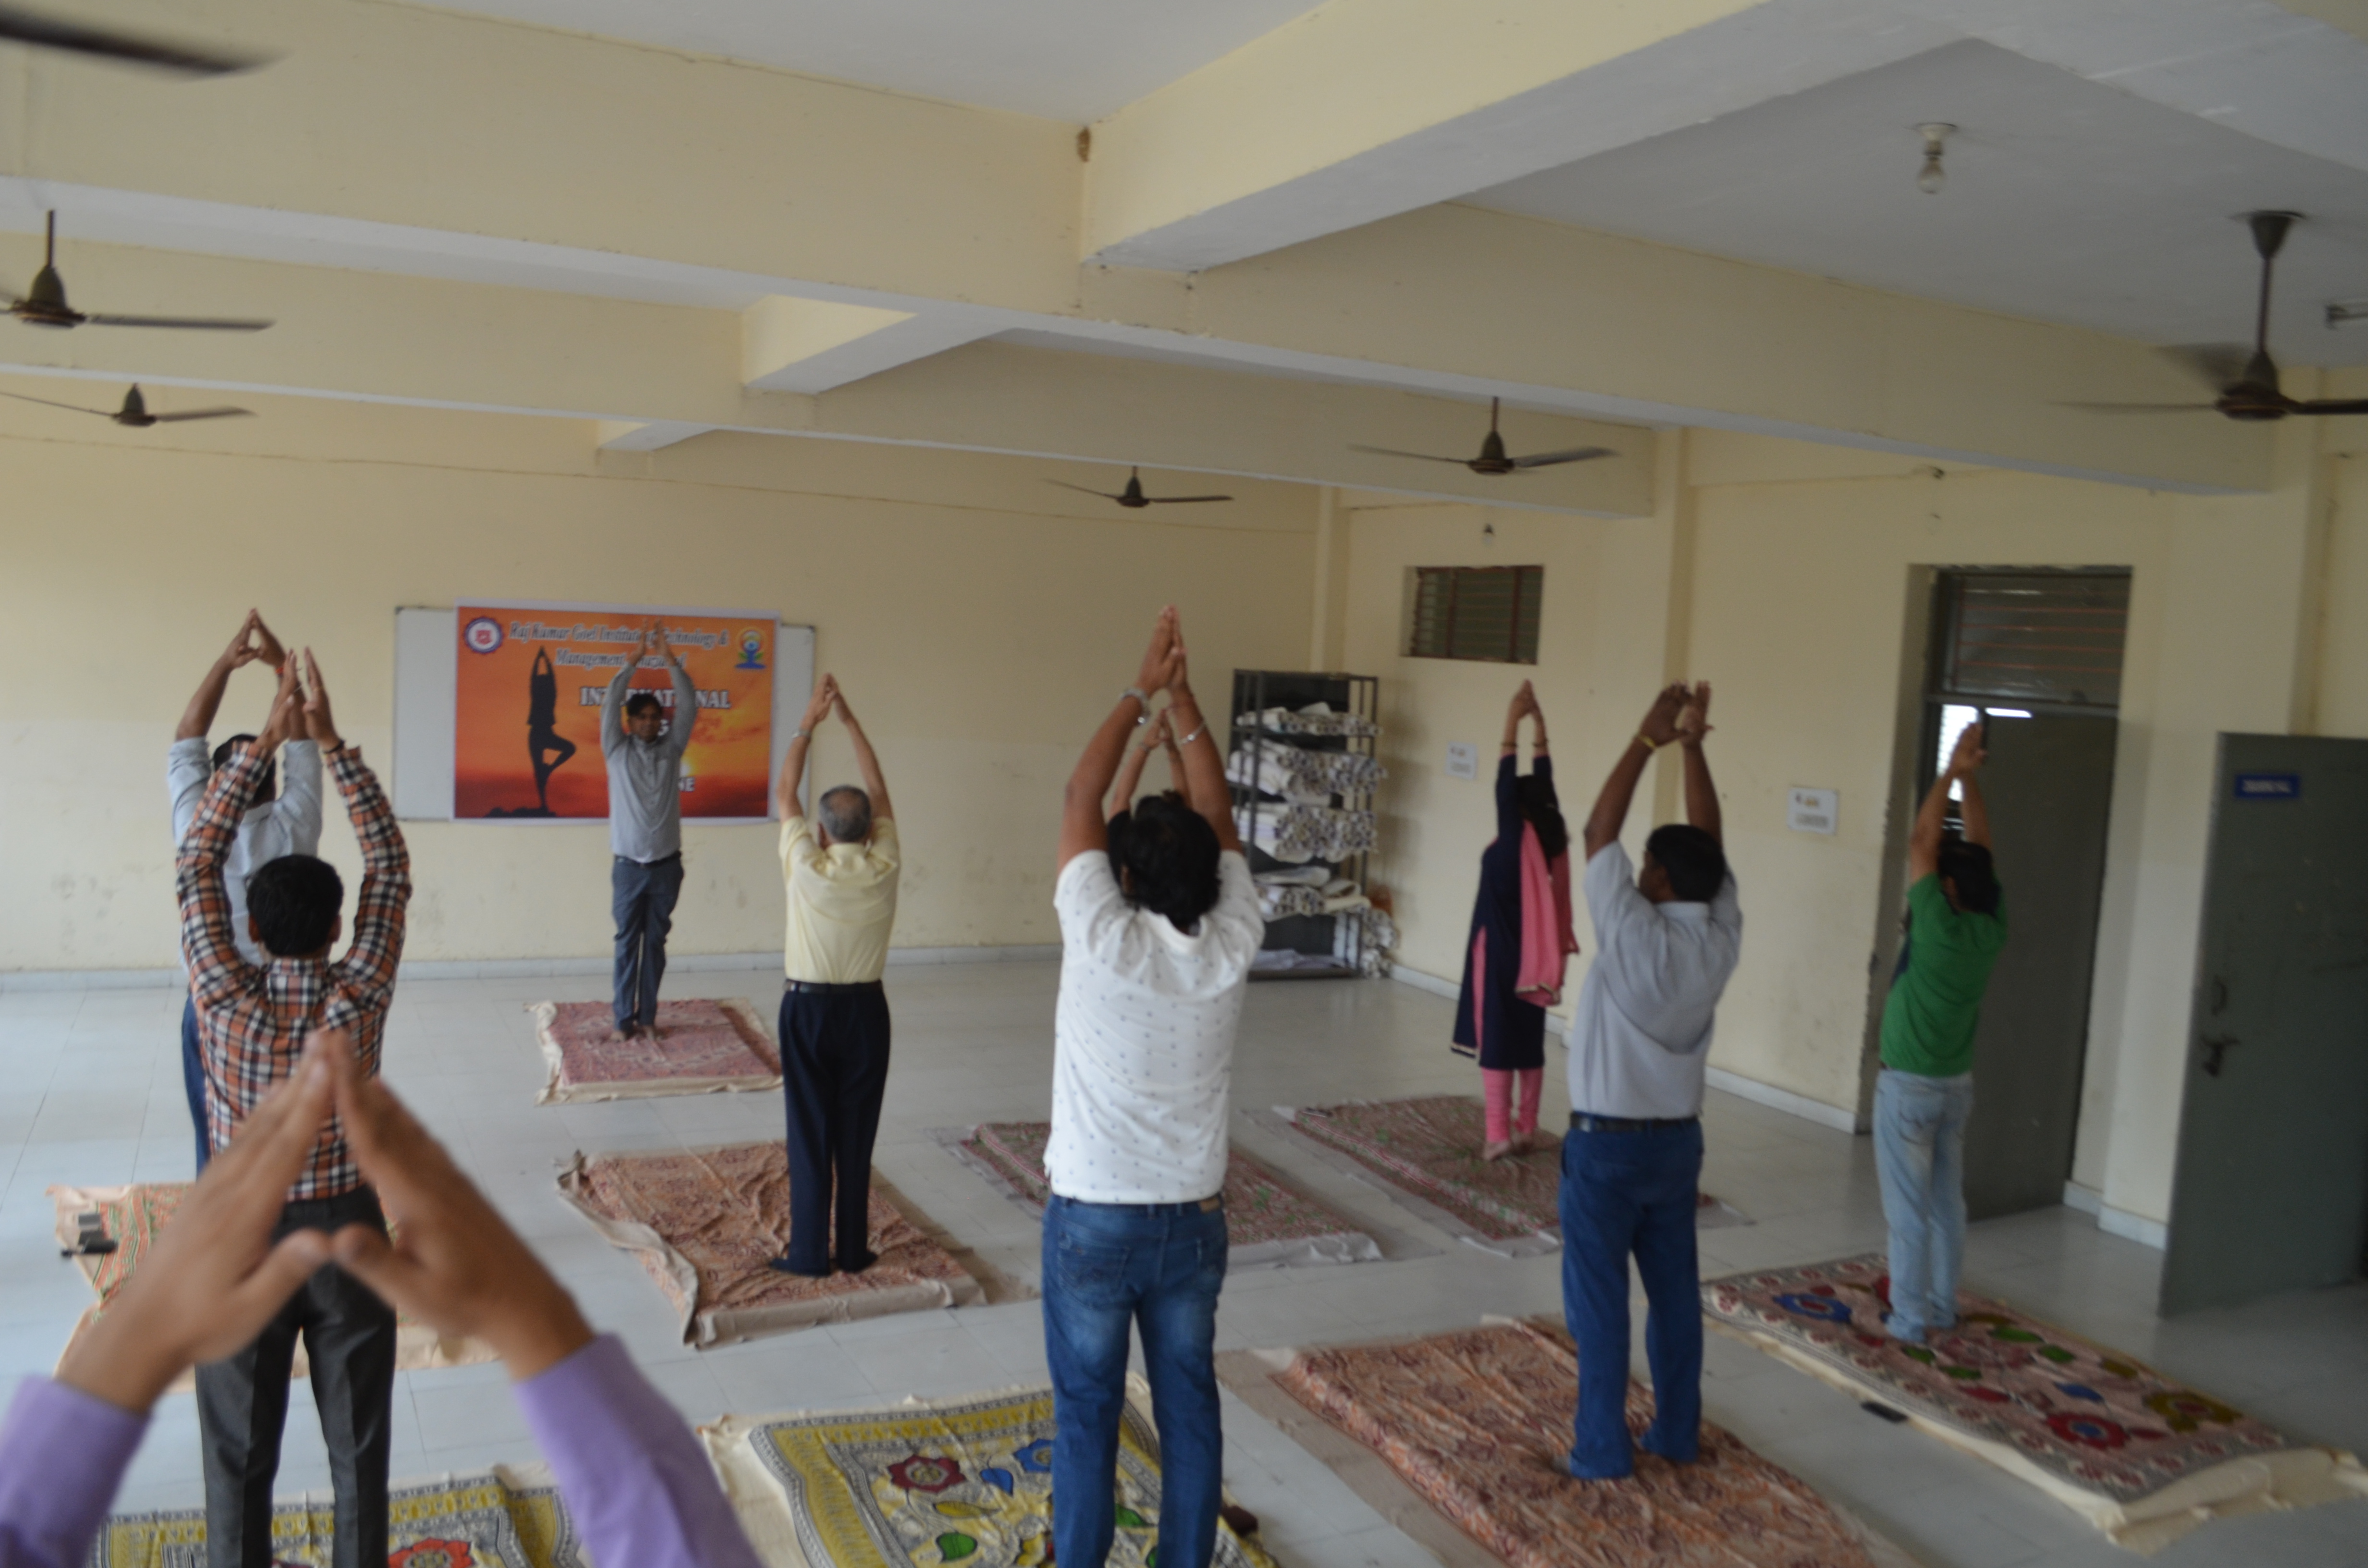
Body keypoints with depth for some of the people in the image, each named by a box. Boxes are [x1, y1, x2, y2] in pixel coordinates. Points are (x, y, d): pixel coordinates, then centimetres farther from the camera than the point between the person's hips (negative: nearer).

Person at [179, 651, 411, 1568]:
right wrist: (330, 741, -11)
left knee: (240, 1458, 13)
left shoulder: (226, 1002, -16)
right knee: (359, 1448, 14)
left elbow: (196, 865, -7)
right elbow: (391, 866, -9)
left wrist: (266, 742, -9)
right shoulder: (359, 998, -16)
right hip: (347, 1234, 0)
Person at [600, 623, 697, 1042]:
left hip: (666, 865, 1)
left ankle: (648, 1015, 15)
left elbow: (689, 706, -4)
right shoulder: (618, 750, 2)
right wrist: (635, 659, -12)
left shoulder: (671, 748, 5)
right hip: (629, 865, -1)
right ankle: (624, 1018, 9)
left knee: (656, 942, 7)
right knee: (627, 943, 4)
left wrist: (669, 657, -11)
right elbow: (610, 702, -8)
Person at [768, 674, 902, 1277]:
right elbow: (879, 790, 2)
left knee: (809, 1135, 5)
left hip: (808, 1009, -2)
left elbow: (786, 791, -1)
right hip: (865, 1009, 2)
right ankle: (854, 1250, 15)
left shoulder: (805, 867, -14)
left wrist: (810, 721, 2)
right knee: (857, 1135, 9)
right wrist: (848, 718, 5)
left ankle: (809, 1251, 11)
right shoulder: (884, 868, -9)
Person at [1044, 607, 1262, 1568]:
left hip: (1092, 1222, -3)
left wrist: (1143, 692, -3)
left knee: (1085, 1419, 10)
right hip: (1194, 1222, 3)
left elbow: (1079, 800, -10)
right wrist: (1183, 698, 1)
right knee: (1189, 1413, 15)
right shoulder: (1232, 949, -11)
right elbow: (1220, 819, 0)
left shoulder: (1102, 941, -19)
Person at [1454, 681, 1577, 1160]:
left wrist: (1513, 724, -14)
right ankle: (1527, 1130, 17)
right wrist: (1539, 725, 8)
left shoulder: (1514, 840, -15)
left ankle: (1499, 1135, -2)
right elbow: (1544, 780, 7)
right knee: (1529, 1041, 12)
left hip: (1499, 953, -7)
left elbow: (1506, 784, -17)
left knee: (1495, 1041, -3)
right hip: (1533, 956, 7)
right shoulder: (1553, 839, 1)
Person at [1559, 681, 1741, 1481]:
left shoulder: (1634, 937, -21)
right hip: (1677, 1141, 6)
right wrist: (1693, 746, 0)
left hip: (1607, 1144, -6)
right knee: (1676, 1292, 16)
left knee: (1599, 1302, 3)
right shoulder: (1721, 939, -6)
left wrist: (1648, 740, -12)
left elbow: (1599, 833, -16)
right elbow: (1710, 845, 3)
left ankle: (1603, 1448, 11)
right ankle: (1678, 1433, 28)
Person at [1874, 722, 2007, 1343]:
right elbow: (1979, 848, 3)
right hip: (1956, 1083, 7)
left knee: (1908, 1209, 1)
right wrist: (1971, 777, 0)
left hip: (1909, 1086, -7)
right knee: (1947, 1204, 14)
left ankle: (1910, 1319, 7)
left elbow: (1920, 843, -18)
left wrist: (1952, 771, -13)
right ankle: (1941, 1309, 24)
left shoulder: (1940, 930, -22)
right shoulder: (1992, 930, -4)